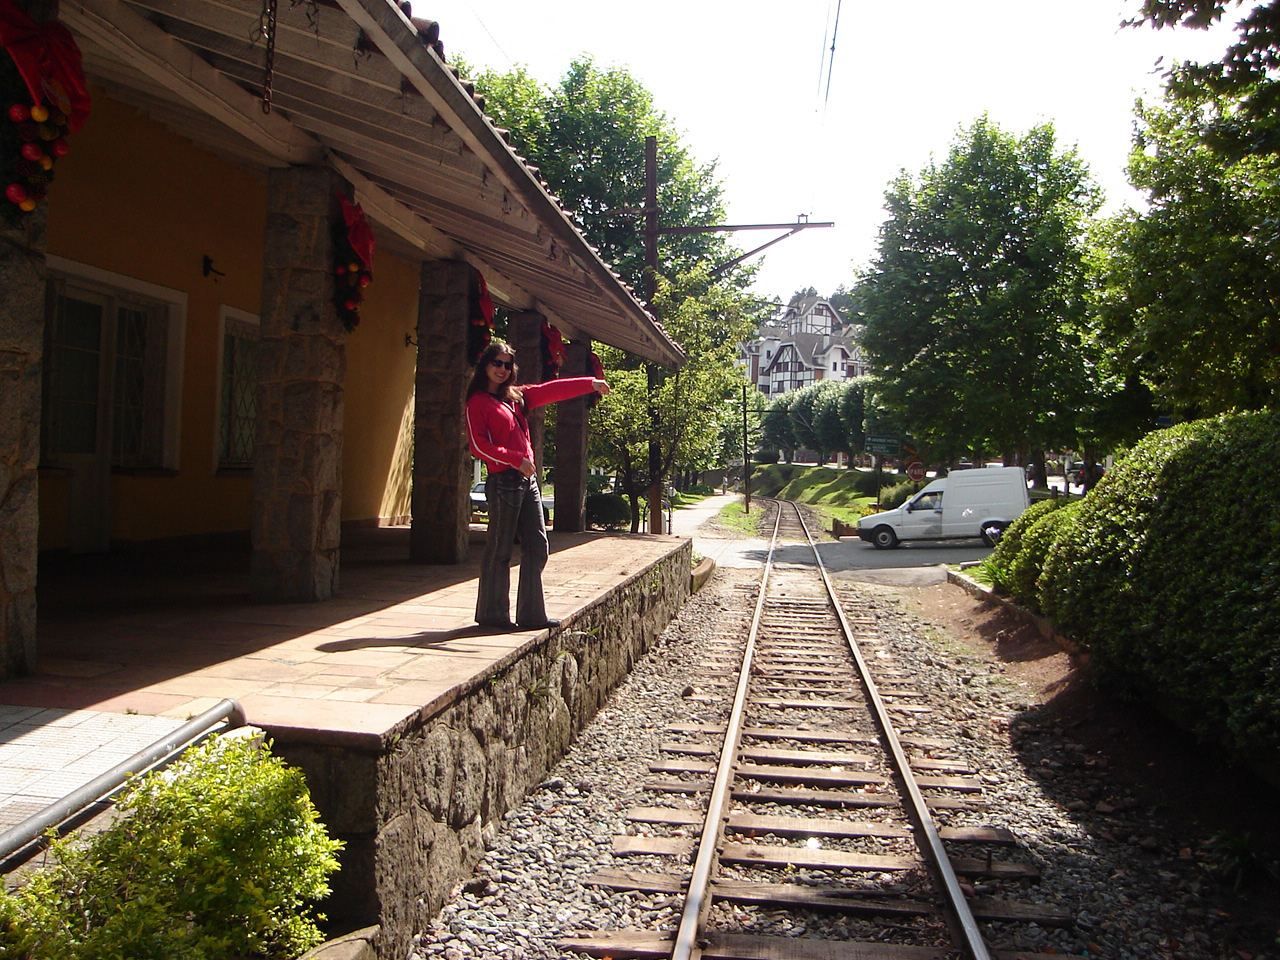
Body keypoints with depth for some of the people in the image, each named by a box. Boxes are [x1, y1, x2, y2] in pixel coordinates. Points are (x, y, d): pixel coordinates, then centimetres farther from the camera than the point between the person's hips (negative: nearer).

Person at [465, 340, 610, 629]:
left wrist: (590, 383, 17)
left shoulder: (516, 397, 18)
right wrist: (516, 459, -18)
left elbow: (551, 390, 20)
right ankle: (492, 614, 9)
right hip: (503, 480, -7)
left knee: (537, 548, 6)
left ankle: (531, 614, 11)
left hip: (527, 480, 8)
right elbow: (479, 446, -11)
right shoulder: (478, 402, -2)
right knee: (500, 549, -1)